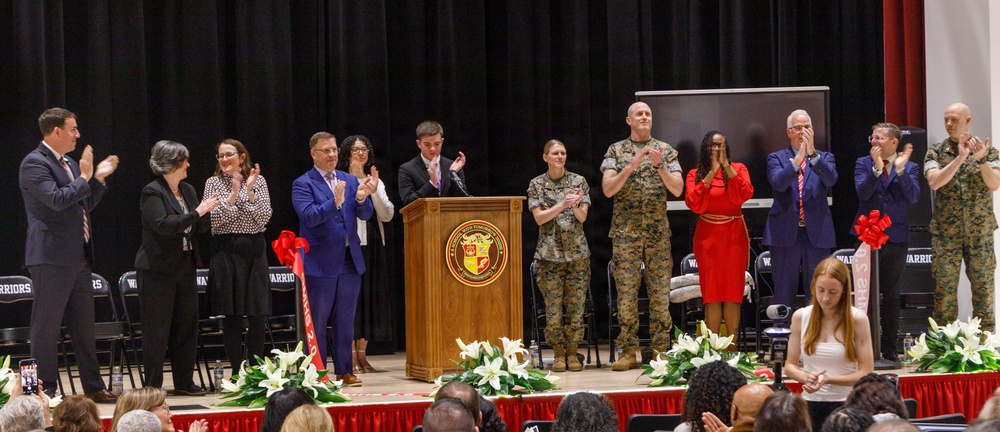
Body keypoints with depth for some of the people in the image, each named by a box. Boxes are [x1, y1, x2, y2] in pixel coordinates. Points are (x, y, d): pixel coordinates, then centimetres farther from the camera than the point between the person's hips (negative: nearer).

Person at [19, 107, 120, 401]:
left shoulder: (70, 165, 18)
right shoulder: (35, 163, -10)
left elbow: (86, 205, 24)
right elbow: (57, 199, -23)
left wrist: (98, 179, 12)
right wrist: (84, 178, -12)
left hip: (79, 257, 9)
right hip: (52, 257, -9)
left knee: (84, 327, 12)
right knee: (46, 327, -2)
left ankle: (93, 387, 17)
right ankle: (45, 391, 3)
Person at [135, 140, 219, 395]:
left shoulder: (188, 190, 12)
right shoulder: (152, 192, -11)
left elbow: (199, 229, 14)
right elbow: (163, 225, -23)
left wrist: (205, 211, -5)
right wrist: (196, 213, -22)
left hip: (185, 267, 7)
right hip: (158, 270, -7)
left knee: (187, 326, 9)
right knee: (157, 329, -3)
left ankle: (184, 383, 17)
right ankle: (152, 386, 2)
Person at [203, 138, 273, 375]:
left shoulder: (258, 181, 6)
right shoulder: (213, 183, 3)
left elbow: (264, 218, -4)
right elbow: (214, 220, -8)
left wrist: (249, 191, -11)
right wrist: (233, 192, -14)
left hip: (254, 250, 1)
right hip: (226, 251, -1)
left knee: (258, 314, -1)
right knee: (231, 315, 0)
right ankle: (237, 372, 7)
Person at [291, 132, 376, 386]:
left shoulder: (350, 181, 12)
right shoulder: (303, 184, -4)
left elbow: (366, 215, 4)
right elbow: (309, 216, -18)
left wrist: (361, 198, -17)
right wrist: (335, 202, -31)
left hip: (350, 260, 5)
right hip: (320, 263, -5)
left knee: (346, 320, 9)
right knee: (317, 322, 1)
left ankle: (345, 371, 16)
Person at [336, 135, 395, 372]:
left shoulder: (376, 182, 16)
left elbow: (387, 215, 5)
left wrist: (374, 190, -6)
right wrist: (360, 183, -14)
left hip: (373, 246, 5)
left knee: (370, 297, 4)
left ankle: (362, 353, 10)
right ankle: (351, 355, -3)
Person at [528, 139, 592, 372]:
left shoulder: (578, 181, 7)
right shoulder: (537, 184, 5)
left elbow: (582, 217, 3)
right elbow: (539, 218, -3)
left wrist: (576, 205, -19)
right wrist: (562, 205, -16)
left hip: (577, 250, 1)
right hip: (550, 251, -1)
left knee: (576, 303, -1)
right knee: (553, 305, -4)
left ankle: (572, 353, 7)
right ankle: (558, 354, 5)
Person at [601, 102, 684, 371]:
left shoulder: (665, 150, 9)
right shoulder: (616, 150, 6)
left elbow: (678, 189, 1)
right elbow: (608, 189, -5)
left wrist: (660, 166, -13)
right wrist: (632, 166, -16)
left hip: (658, 231, 1)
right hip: (626, 231, -1)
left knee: (660, 292, -1)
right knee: (626, 291, -4)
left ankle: (661, 349, 3)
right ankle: (628, 352, 0)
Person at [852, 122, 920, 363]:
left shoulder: (909, 167, 4)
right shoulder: (863, 164, 4)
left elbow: (913, 197, -11)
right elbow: (862, 192, -12)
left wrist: (900, 169, -19)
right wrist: (877, 167, -21)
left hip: (896, 236, 0)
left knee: (891, 295, 7)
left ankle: (889, 349, 13)